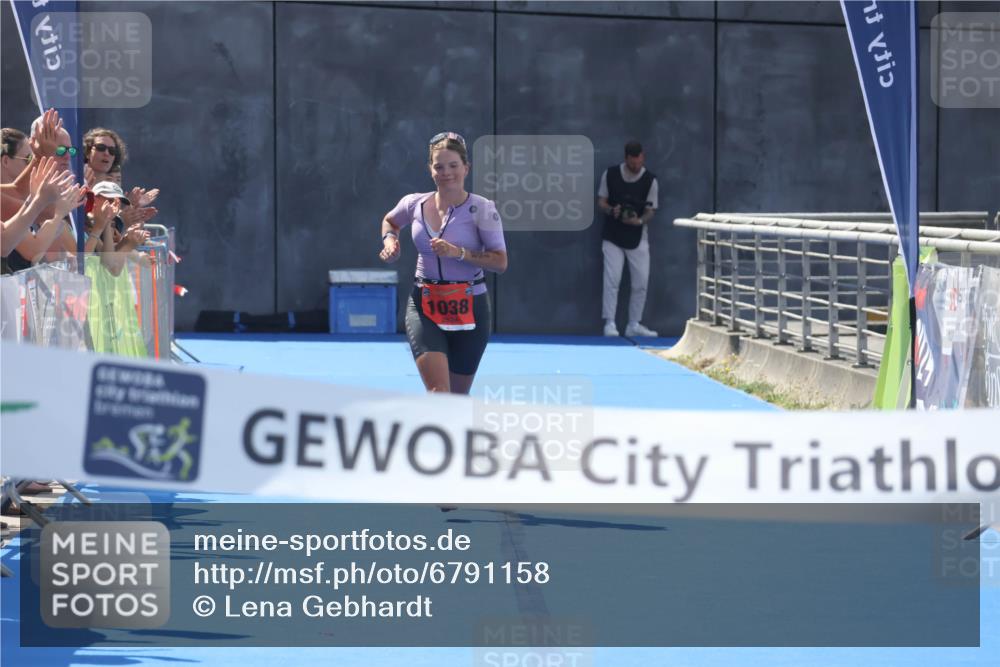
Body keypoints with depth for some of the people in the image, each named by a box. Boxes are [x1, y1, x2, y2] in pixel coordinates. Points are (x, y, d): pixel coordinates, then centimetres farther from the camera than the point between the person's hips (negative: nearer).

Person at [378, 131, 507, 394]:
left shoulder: (481, 209, -7)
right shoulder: (414, 204, 3)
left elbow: (500, 262, -12)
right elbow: (390, 221, 26)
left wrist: (458, 252, -23)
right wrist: (390, 240, 5)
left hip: (469, 308, -1)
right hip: (424, 306, 1)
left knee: (457, 397, 11)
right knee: (438, 392, -18)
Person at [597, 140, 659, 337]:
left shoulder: (650, 180, -8)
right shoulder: (610, 174, -6)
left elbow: (650, 211, -4)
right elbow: (601, 202, 3)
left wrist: (639, 221, -25)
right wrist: (611, 210, -19)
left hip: (638, 238, 1)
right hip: (613, 236, -1)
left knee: (641, 282, 3)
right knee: (612, 280, -9)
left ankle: (634, 325, 16)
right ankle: (609, 323, -3)